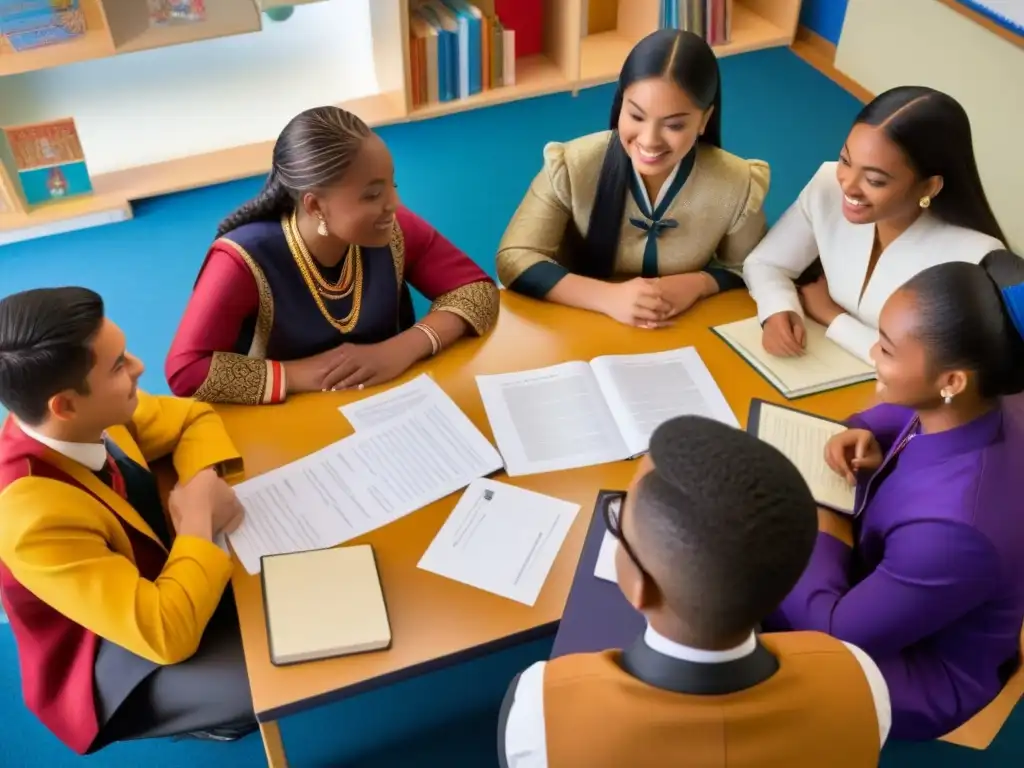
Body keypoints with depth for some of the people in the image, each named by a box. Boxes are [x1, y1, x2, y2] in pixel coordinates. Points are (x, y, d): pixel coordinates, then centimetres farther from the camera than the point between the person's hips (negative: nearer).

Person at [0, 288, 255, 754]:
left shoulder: (92, 415, -17)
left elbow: (194, 418, 2)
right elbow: (167, 635, -39)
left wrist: (206, 480, -18)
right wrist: (199, 520, -28)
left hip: (156, 578, 7)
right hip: (113, 665, -7)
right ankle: (202, 718, 11)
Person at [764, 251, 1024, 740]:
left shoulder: (950, 527, -43)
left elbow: (834, 636, -28)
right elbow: (910, 416, 8)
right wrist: (871, 434, -13)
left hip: (929, 675, -7)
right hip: (893, 593, 7)